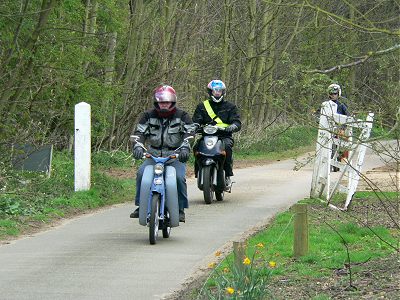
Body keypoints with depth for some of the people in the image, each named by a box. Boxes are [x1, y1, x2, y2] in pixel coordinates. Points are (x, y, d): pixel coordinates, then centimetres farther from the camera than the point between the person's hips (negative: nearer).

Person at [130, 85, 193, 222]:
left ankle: (180, 209, -12)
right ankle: (140, 206, -12)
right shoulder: (149, 116, 5)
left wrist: (185, 148, -29)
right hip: (154, 155, 2)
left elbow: (189, 133, -10)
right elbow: (139, 133, 0)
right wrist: (138, 147, -21)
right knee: (141, 173, -23)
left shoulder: (182, 116, 0)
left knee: (179, 177, -27)